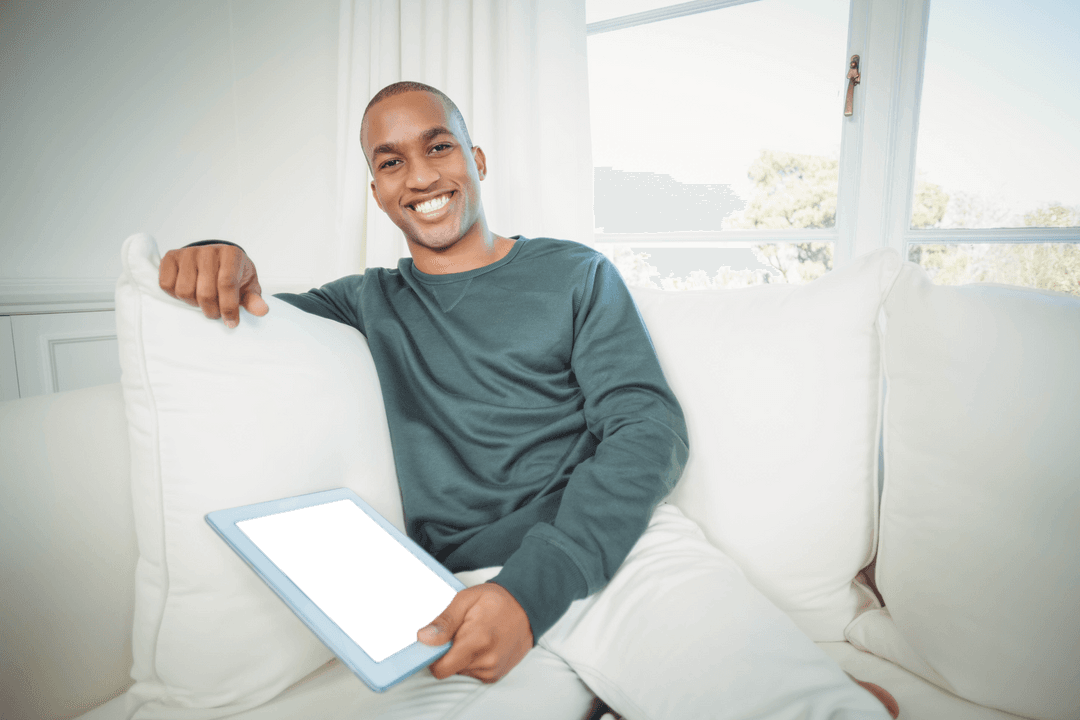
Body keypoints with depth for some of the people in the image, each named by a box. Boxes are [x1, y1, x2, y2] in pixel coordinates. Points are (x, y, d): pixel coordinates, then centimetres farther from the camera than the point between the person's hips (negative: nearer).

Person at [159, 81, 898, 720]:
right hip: (459, 589, 2)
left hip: (615, 547, 0)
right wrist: (219, 260, -6)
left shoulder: (576, 274, 8)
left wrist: (532, 589, -16)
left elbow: (650, 429, -2)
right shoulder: (373, 302, 15)